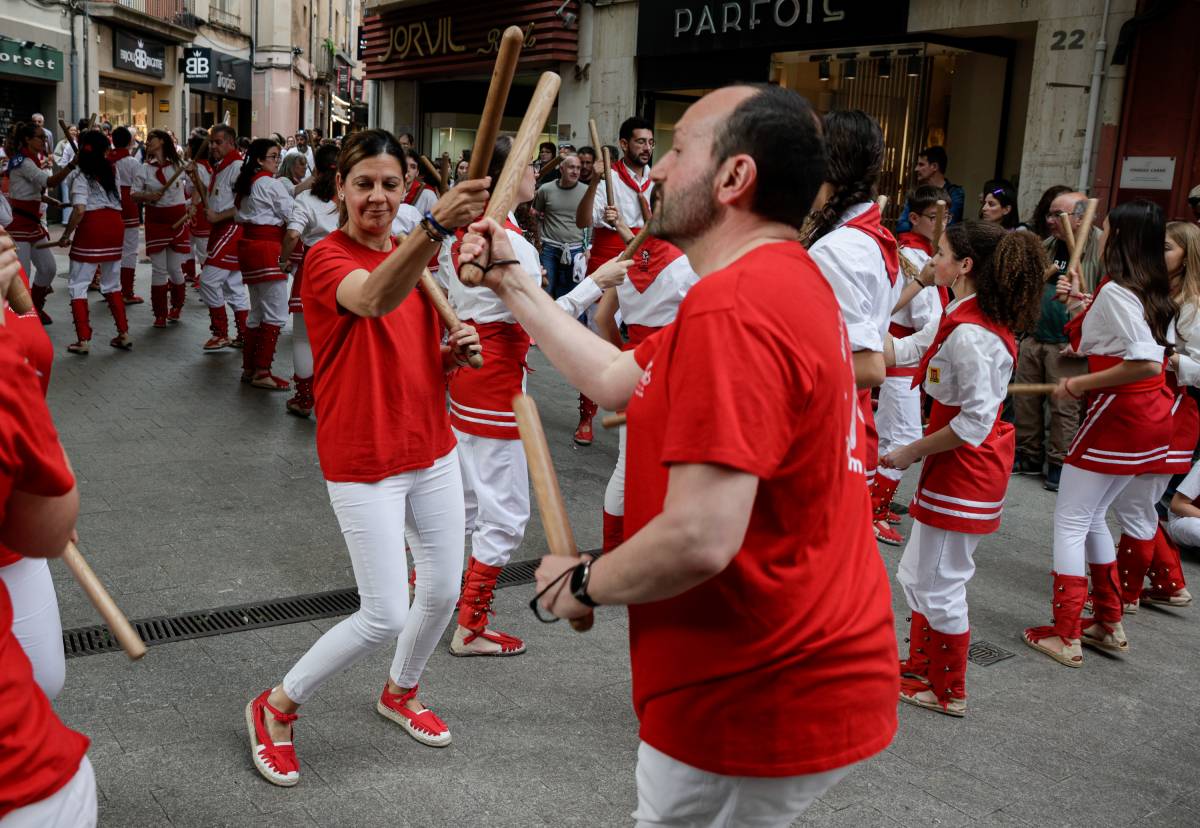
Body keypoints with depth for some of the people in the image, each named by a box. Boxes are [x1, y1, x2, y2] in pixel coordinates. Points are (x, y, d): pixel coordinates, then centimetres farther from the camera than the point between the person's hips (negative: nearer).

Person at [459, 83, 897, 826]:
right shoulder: (789, 282, 9)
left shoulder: (733, 307, -24)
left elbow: (700, 538, -30)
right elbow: (619, 379, 14)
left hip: (761, 702, -9)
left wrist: (583, 583, -11)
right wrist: (511, 282, 16)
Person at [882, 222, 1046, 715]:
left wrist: (913, 451, -16)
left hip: (964, 471, -10)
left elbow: (976, 420, -26)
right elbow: (905, 350, 10)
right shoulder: (963, 319, 7)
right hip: (959, 467, 10)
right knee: (918, 576, 21)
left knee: (939, 586, 5)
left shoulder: (969, 335, -25)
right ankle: (921, 667, 38)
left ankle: (948, 692, 23)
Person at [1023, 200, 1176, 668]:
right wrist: (1081, 303, 17)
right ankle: (1109, 624, 26)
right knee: (1091, 518, 19)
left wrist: (1080, 384, -18)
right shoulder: (1148, 291, 10)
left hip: (1119, 415, -9)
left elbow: (1147, 363, -26)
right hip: (1150, 417, 9)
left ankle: (1065, 637, 3)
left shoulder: (1114, 291, -17)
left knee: (1071, 520, 0)